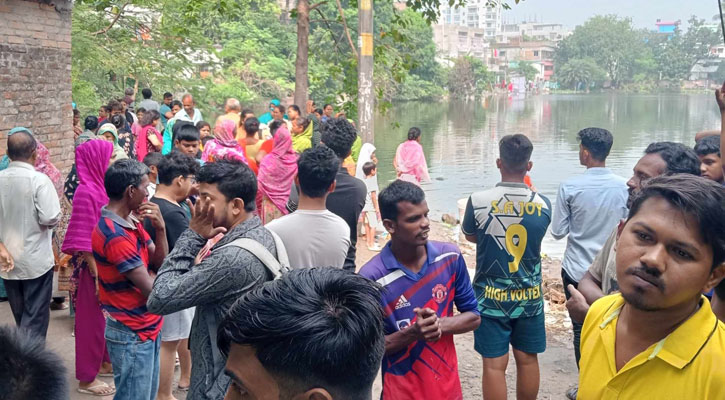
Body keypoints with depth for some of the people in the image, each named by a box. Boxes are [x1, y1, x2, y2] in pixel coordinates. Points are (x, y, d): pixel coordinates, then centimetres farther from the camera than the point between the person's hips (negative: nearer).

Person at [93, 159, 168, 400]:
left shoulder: (131, 222, 5)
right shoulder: (115, 235, -25)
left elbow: (159, 263, 6)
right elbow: (151, 290, -23)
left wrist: (160, 228, -9)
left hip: (147, 327, 9)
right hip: (132, 334, -9)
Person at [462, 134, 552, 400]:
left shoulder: (478, 201, -13)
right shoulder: (543, 205, -8)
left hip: (491, 297, -2)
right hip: (529, 296, 2)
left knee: (494, 365, 5)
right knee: (527, 360, 15)